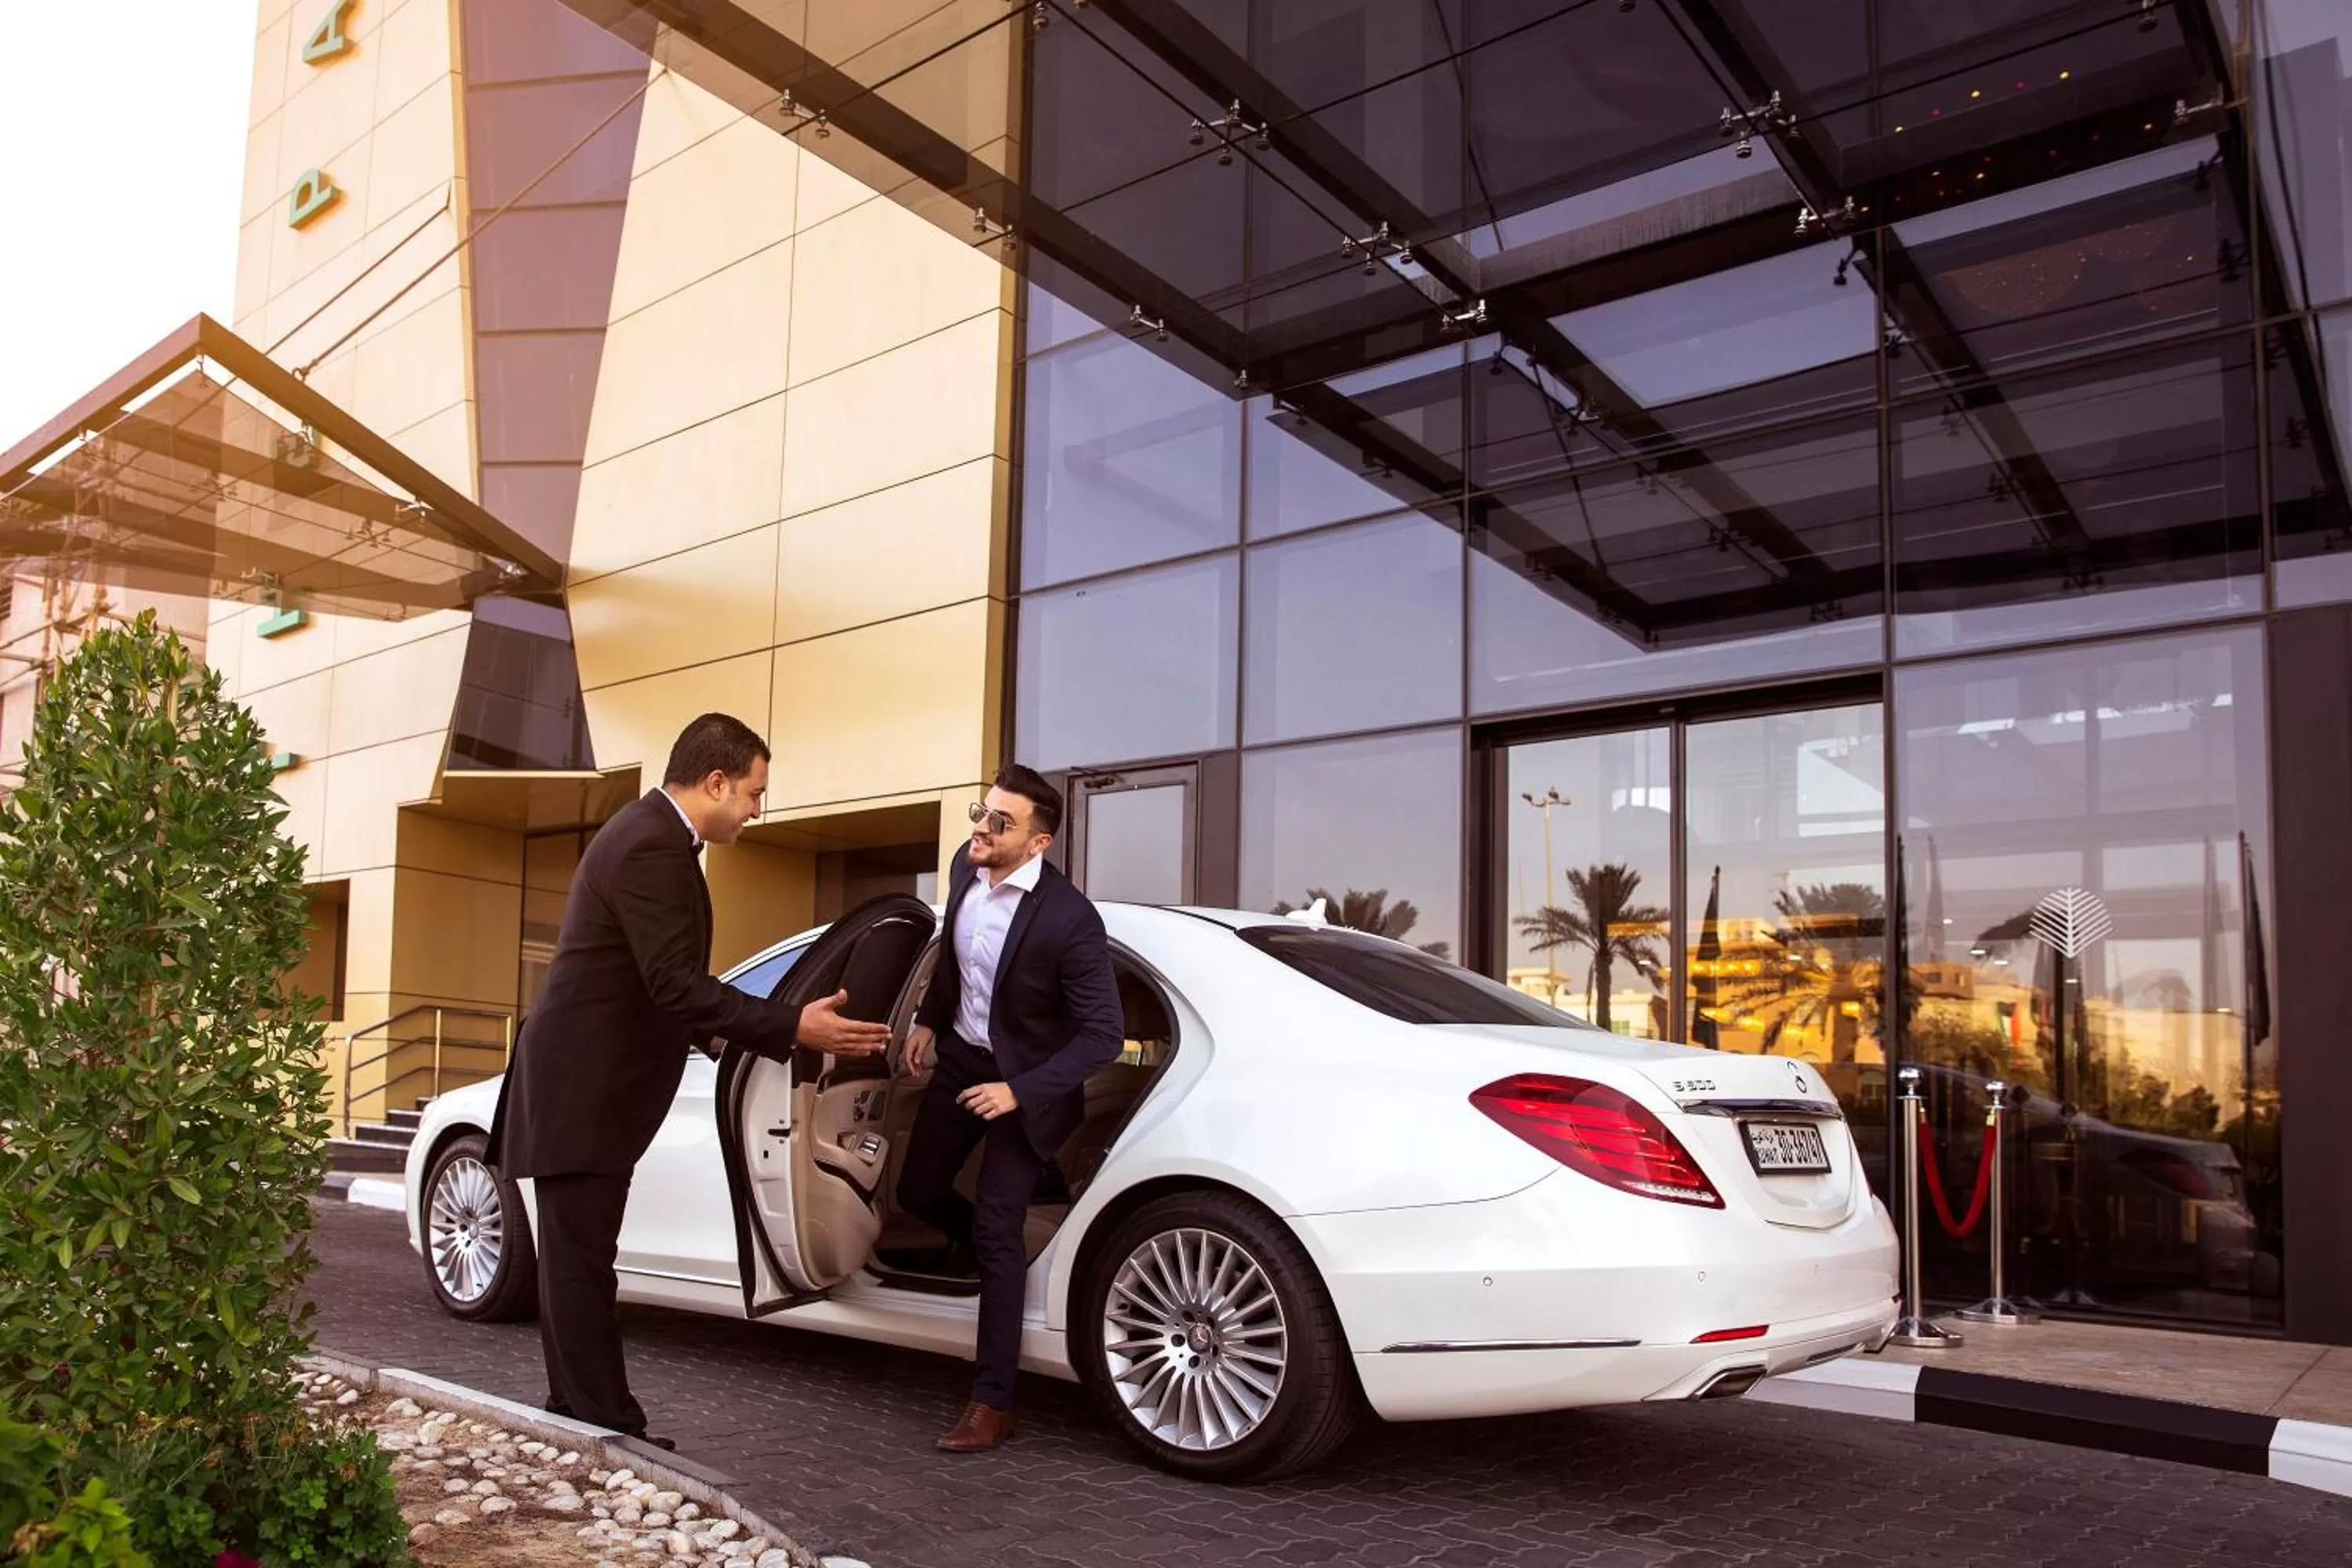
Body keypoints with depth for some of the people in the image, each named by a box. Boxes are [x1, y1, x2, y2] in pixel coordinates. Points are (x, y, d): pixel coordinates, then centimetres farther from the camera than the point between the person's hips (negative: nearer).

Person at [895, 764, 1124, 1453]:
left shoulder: (1069, 919, -30)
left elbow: (1105, 1033, -25)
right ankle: (997, 1252, 46)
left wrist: (1020, 1091, -28)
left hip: (1025, 1081, -7)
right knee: (918, 1192, 14)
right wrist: (928, 1019, 9)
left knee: (996, 1229, -7)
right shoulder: (966, 866, -9)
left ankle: (993, 1404, 5)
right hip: (960, 1057, 7)